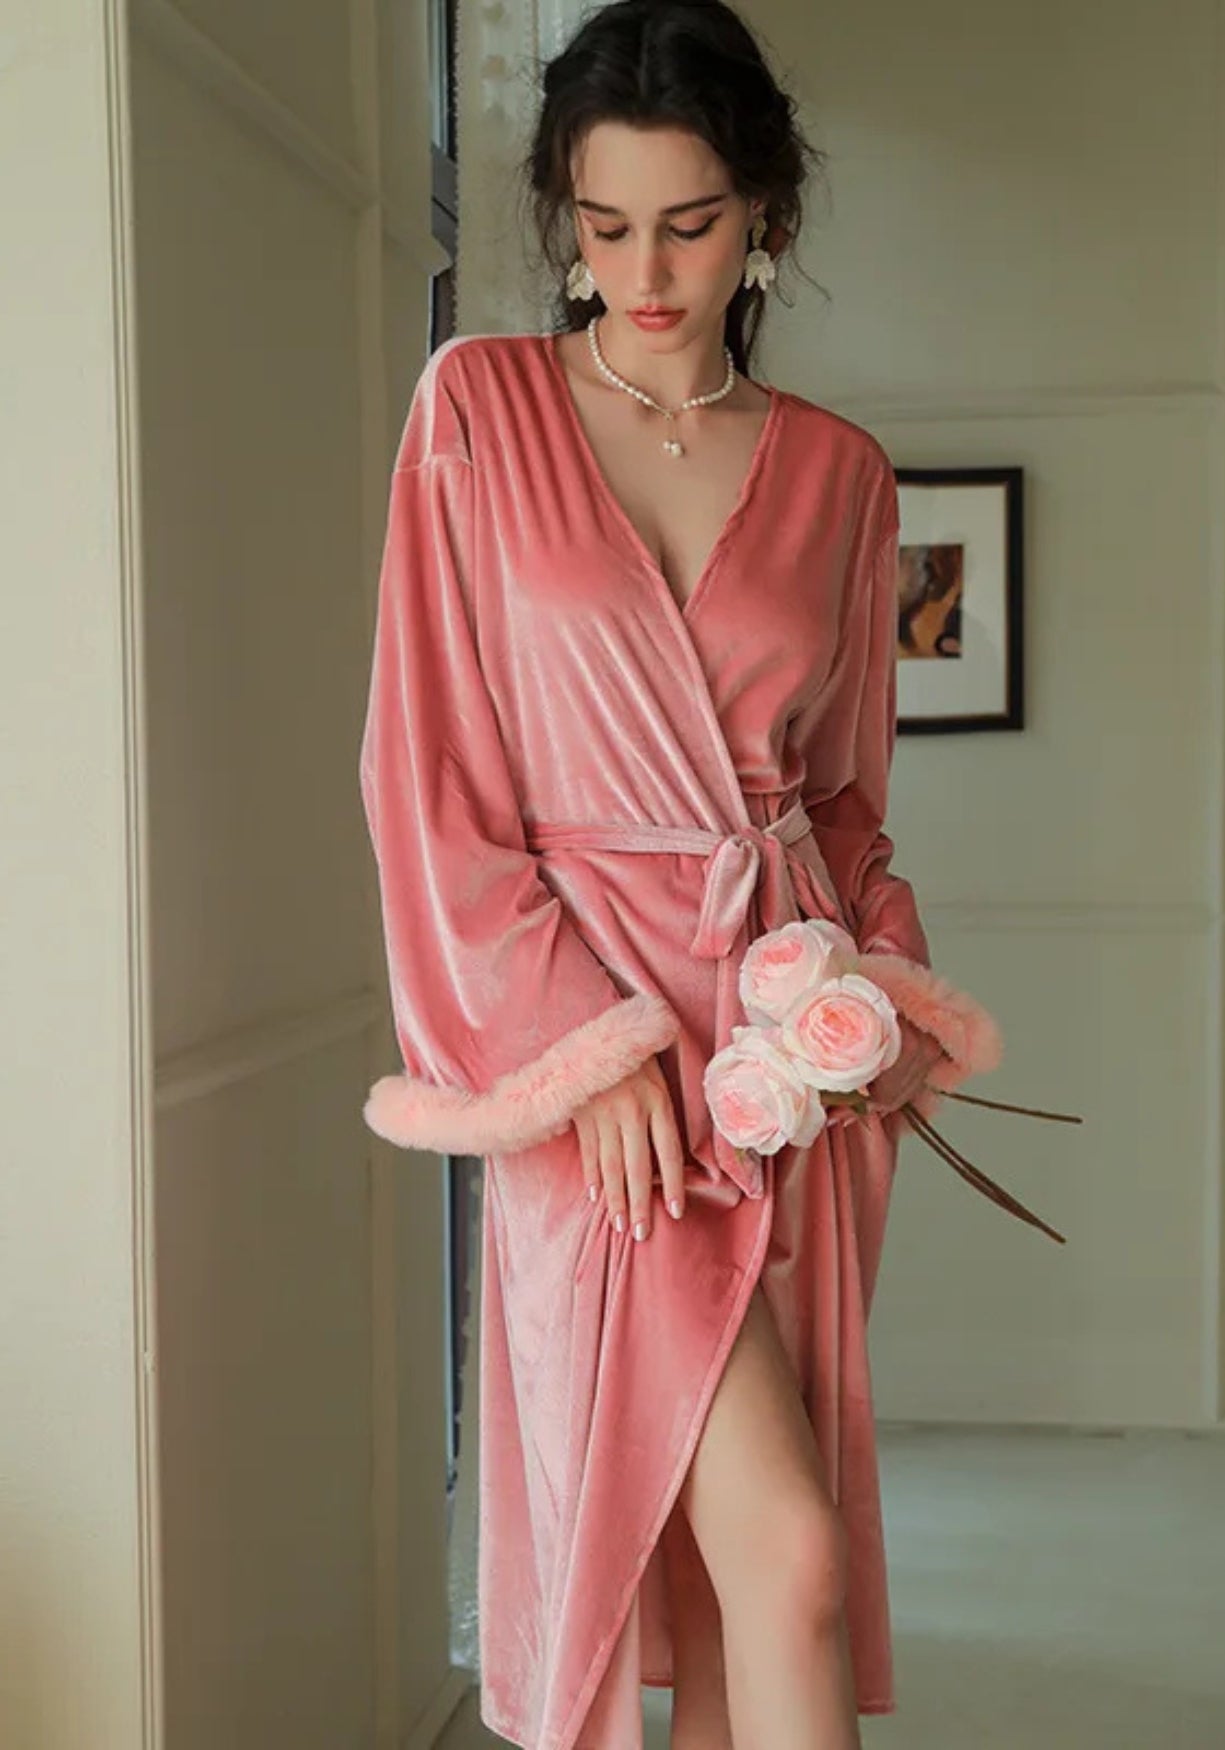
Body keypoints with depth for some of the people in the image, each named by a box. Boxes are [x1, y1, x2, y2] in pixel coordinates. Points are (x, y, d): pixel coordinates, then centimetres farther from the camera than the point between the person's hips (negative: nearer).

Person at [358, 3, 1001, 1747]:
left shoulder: (837, 475, 9)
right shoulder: (479, 407, 1)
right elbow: (433, 773, -3)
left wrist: (886, 994, -1)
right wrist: (583, 1044, -10)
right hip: (586, 1030, -3)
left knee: (733, 1546, 9)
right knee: (788, 1549, -12)